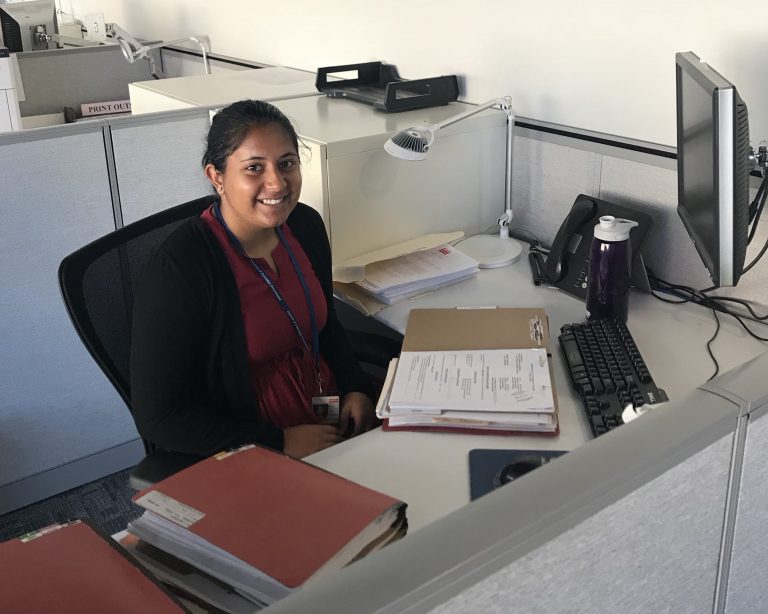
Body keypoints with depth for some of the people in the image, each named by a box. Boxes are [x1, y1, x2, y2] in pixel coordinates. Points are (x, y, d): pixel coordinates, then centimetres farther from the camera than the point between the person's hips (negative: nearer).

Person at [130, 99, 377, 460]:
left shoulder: (305, 224, 1)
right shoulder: (178, 268, -20)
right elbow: (157, 418, -17)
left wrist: (354, 388, 1)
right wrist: (281, 442, -18)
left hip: (330, 421, 7)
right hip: (251, 460, -7)